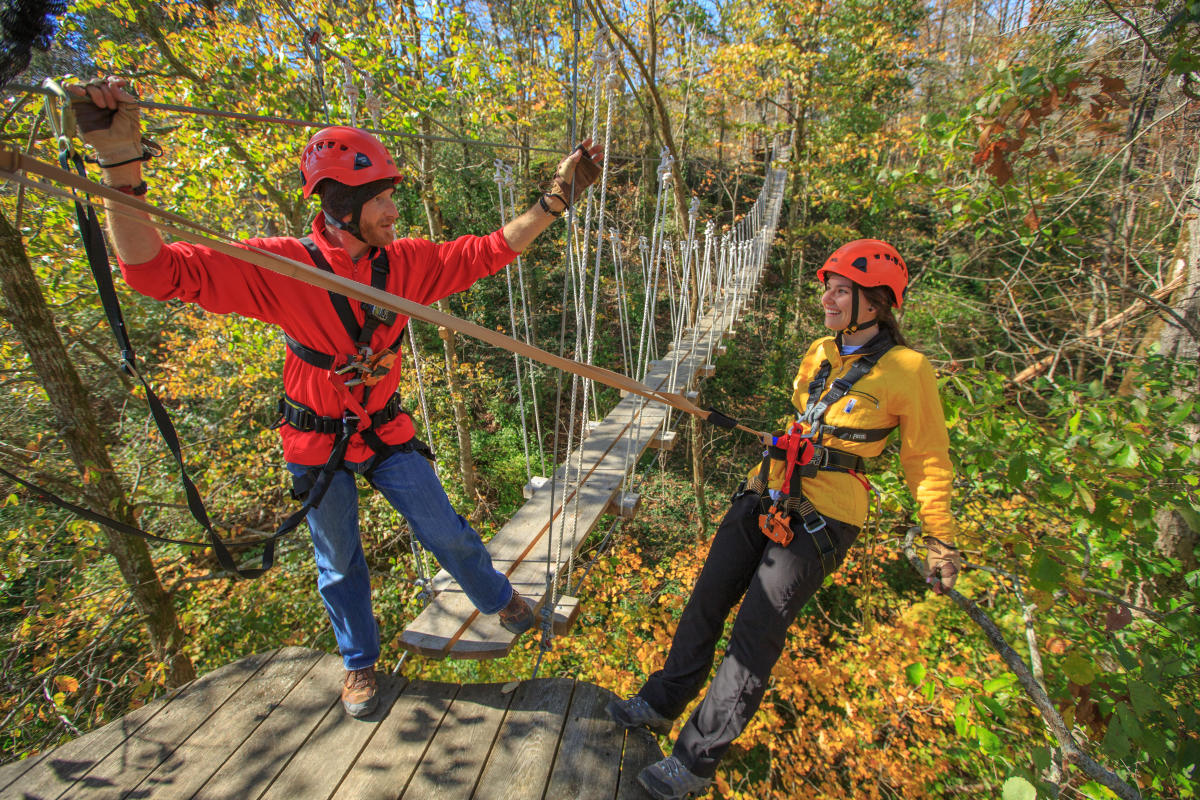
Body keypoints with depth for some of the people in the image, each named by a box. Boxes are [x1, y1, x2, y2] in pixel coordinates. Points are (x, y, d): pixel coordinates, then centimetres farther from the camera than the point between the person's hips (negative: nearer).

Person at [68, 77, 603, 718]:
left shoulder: (406, 262, -9)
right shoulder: (283, 267, -20)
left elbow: (488, 252, -7)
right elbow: (155, 270, -24)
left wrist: (555, 199, -11)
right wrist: (121, 168, -38)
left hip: (386, 431, 2)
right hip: (318, 444, -1)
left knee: (446, 532, 10)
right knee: (339, 563, 18)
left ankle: (501, 601, 38)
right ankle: (359, 663, 44)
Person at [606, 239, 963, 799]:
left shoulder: (906, 370, -8)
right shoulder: (819, 353, 9)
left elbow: (928, 459, 0)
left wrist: (940, 539, 3)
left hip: (821, 519, -6)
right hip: (767, 494, 6)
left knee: (756, 633, -4)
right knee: (708, 599, 10)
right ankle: (662, 703, 30)